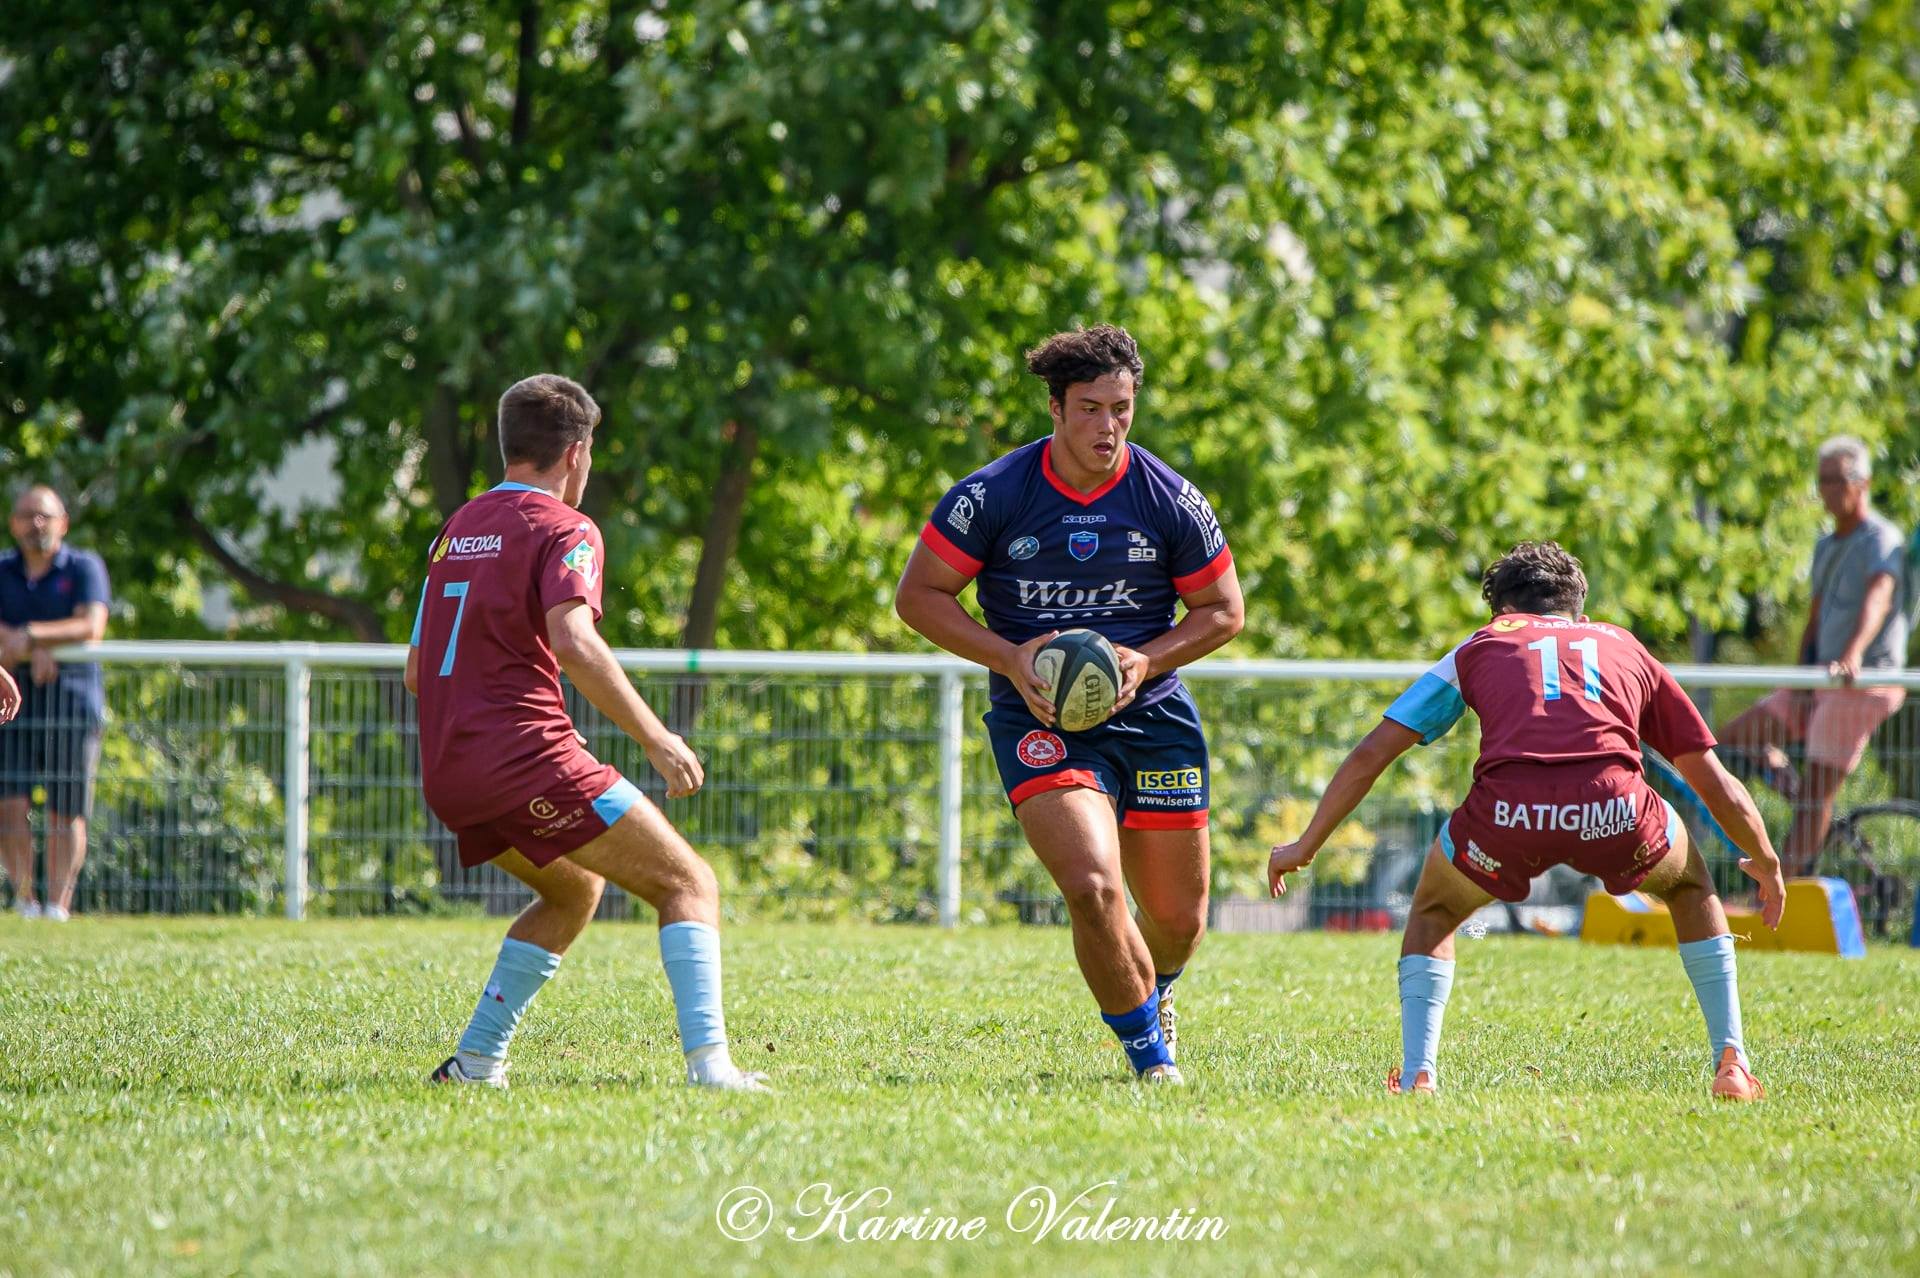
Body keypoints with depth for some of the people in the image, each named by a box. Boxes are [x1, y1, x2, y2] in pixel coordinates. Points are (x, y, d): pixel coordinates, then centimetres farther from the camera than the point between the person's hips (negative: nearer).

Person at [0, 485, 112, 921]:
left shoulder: (84, 568, 2)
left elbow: (91, 627, -13)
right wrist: (36, 651, -19)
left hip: (71, 699, -1)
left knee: (66, 811, -1)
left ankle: (59, 903, 2)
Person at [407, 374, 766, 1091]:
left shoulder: (456, 530, 20)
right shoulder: (563, 527, -3)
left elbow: (417, 670, 23)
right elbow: (573, 643, -21)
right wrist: (657, 741, -17)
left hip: (444, 774, 8)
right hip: (529, 756, -8)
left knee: (575, 891, 30)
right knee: (689, 885, -2)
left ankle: (474, 1062, 20)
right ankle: (709, 1066, -20)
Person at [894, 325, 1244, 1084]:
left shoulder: (1170, 501, -4)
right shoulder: (993, 496, -9)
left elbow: (1223, 611, 6)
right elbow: (918, 595, -3)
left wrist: (1146, 660, -12)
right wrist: (1009, 658, -16)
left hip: (1152, 714, 3)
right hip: (1038, 719, -3)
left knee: (1179, 918, 8)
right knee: (1093, 886, -24)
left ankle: (1151, 990, 46)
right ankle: (1147, 1048, -2)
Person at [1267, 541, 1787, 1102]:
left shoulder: (1483, 645, 31)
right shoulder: (1625, 647, 33)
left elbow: (1371, 754, 28)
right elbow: (1715, 783, 35)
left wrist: (1305, 846, 39)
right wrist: (1766, 863, 53)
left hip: (1506, 809, 0)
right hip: (1613, 806, 1)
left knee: (1434, 912, 31)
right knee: (1691, 886, 34)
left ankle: (1418, 1077, 14)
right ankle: (1731, 1063, 24)